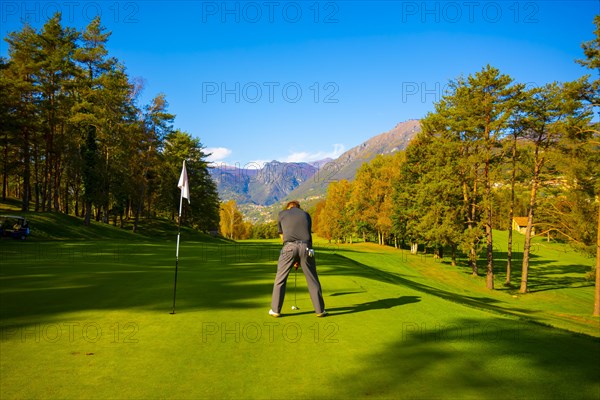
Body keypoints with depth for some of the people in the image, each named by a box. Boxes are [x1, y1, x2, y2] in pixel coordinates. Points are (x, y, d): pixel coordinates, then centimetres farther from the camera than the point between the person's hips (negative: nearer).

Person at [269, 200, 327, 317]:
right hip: (305, 247, 1)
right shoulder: (306, 214, 25)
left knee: (280, 279, 10)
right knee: (312, 280, 11)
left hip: (289, 247, -1)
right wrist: (299, 259, 26)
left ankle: (275, 310, 12)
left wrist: (294, 258, 30)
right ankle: (320, 310, 16)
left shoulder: (282, 214, 22)